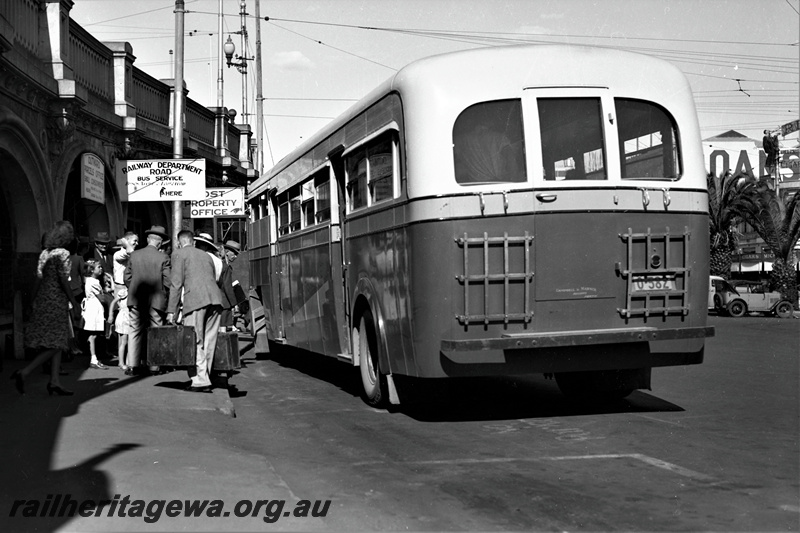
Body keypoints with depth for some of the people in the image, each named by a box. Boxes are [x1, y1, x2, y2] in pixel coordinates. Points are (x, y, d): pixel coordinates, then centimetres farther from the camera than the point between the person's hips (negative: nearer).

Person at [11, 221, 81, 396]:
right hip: (56, 302, -8)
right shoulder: (63, 253, -12)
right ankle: (23, 373, -12)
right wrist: (74, 302, -11)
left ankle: (54, 382, 10)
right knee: (56, 344, -5)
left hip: (43, 301, 8)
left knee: (57, 344, 12)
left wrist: (35, 301, 17)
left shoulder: (44, 253, 11)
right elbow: (63, 281, -16)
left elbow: (39, 278, 12)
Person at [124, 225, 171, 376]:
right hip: (156, 300, -2)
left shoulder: (134, 255, 2)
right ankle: (154, 366, 7)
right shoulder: (163, 258, -7)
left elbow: (127, 277, 6)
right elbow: (167, 281, -8)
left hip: (136, 300, 2)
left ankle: (132, 365, 2)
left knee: (135, 332, 7)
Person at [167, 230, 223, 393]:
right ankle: (203, 378, 9)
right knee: (208, 342, 9)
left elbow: (176, 283, 2)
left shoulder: (179, 254, 10)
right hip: (215, 299, 6)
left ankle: (200, 380, -13)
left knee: (194, 341, -5)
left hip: (195, 300, -6)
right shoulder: (206, 256, 28)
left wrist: (171, 310, 1)